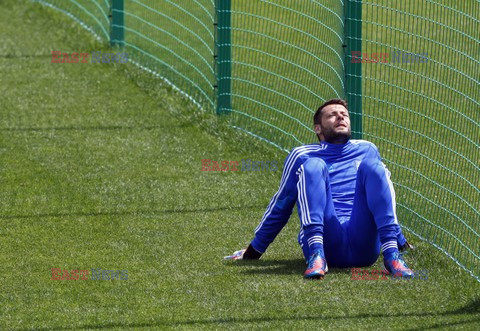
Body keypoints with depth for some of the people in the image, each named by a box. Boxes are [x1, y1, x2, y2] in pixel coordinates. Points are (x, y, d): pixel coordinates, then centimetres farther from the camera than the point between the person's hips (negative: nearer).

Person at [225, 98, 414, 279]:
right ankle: (317, 255, -42)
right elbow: (280, 207, 27)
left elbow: (382, 197, 37)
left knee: (373, 166, -16)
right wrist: (253, 251, 26)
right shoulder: (301, 156, 22)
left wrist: (398, 240, 36)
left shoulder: (367, 150, 28)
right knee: (313, 166, -20)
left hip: (364, 248, 2)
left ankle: (391, 255, -35)